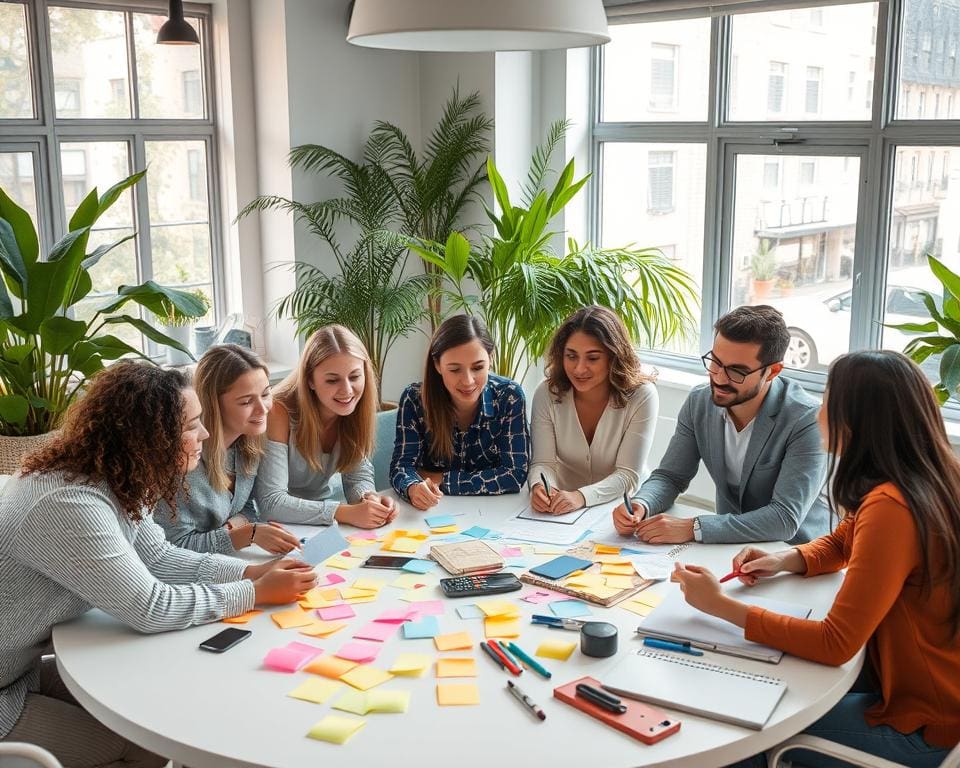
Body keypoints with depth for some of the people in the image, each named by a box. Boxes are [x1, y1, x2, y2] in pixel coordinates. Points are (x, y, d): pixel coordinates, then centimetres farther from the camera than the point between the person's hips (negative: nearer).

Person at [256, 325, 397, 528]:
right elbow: (271, 502, -27)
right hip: (281, 527, -4)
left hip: (323, 527, 5)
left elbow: (358, 476, -2)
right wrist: (345, 513, -35)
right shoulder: (280, 413, -23)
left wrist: (369, 497, -26)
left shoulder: (357, 408, -7)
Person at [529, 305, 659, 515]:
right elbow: (544, 463, -7)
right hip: (562, 509, 0)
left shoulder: (641, 396, -13)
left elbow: (628, 475, -15)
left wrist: (581, 497, -32)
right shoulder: (547, 394, -6)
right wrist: (539, 487, -30)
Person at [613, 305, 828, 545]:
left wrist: (693, 528, -31)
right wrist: (641, 506, -18)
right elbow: (670, 476, 4)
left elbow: (785, 519, -25)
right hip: (729, 544, 4)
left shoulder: (806, 420, -20)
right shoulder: (699, 403, -3)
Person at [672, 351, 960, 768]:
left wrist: (721, 605, -22)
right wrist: (783, 560, -2)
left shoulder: (891, 508, -31)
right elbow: (839, 543, 18)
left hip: (924, 725, -8)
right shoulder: (925, 480, -1)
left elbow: (835, 644, -29)